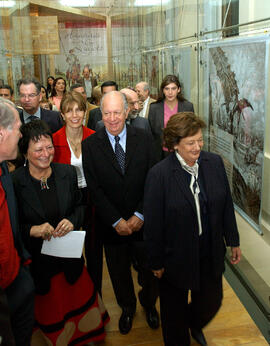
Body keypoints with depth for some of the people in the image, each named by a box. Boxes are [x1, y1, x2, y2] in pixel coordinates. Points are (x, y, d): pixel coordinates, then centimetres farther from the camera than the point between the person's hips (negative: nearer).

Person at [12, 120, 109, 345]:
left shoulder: (68, 173, -5)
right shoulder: (13, 182, -16)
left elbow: (80, 206, 7)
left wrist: (72, 221, -13)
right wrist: (32, 230, -27)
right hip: (36, 261, -3)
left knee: (78, 301, 24)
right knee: (48, 312, 16)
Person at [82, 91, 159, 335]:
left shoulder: (144, 139, -6)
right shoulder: (90, 145, -8)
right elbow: (95, 189, -10)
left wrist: (140, 215, -14)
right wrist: (117, 221, -15)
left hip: (143, 221, 0)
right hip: (111, 224, 0)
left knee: (149, 268, 18)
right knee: (119, 271, 20)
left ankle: (149, 303, 49)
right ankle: (127, 308, 49)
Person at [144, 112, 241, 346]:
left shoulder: (215, 163, -7)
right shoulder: (159, 174, -21)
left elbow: (226, 205, 4)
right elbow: (152, 224, -13)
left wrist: (233, 241, 9)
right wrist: (156, 262, -7)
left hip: (211, 253, 4)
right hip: (176, 257, -4)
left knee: (212, 301, 22)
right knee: (175, 311, 18)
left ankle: (195, 325, 57)